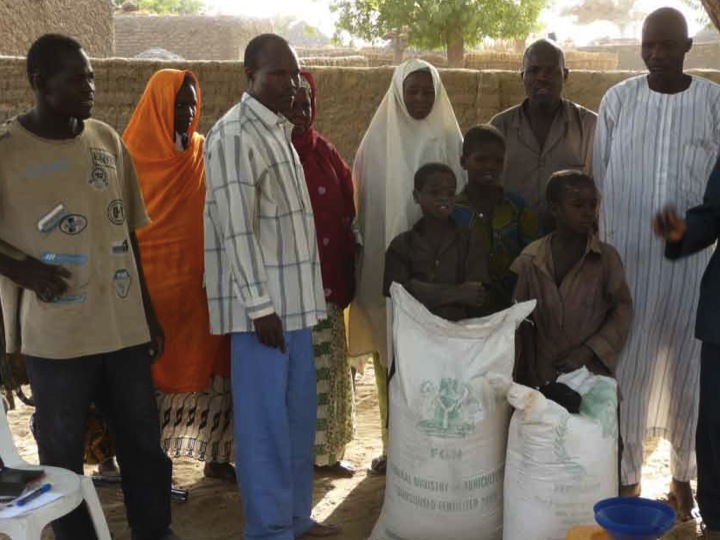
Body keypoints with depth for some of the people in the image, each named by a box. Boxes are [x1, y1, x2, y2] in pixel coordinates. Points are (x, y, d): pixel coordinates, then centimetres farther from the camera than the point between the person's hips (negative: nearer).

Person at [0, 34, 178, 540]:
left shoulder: (108, 140, 6)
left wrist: (148, 311, 14)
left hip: (125, 325, 4)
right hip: (56, 334, -4)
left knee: (145, 444, 13)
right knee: (63, 455, 9)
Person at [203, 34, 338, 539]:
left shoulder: (278, 130, 15)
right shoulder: (235, 135, -13)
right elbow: (236, 228, -18)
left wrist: (285, 299, 16)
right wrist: (259, 304, -20)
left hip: (293, 296, 9)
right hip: (262, 301, -9)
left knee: (298, 411, 14)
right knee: (265, 416, 1)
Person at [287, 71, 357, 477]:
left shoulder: (324, 152, 9)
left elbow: (347, 211, 10)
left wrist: (346, 275, 3)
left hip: (326, 279, 5)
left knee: (327, 364, 12)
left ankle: (327, 449, 26)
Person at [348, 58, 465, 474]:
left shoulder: (448, 141, 2)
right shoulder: (378, 140, 4)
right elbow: (364, 204, 6)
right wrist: (369, 263, 2)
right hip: (386, 264, 1)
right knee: (389, 356, 6)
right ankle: (393, 444, 18)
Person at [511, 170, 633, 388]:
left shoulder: (606, 257, -3)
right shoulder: (530, 259, 1)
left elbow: (622, 310, 1)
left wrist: (589, 350, -11)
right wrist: (523, 378, 6)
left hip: (593, 375, -1)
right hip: (543, 377, 1)